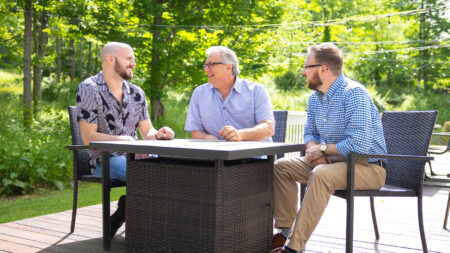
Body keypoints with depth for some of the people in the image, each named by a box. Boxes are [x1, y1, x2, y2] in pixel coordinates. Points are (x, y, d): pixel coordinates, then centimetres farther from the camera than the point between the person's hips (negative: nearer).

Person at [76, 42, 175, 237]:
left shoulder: (137, 93, 14)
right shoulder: (88, 89, -6)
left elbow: (147, 132, 13)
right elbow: (88, 137, -12)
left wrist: (158, 135, -12)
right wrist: (126, 141, -24)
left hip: (134, 156, 7)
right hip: (105, 160, -6)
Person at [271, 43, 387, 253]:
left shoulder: (354, 93, -20)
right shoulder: (315, 97, 7)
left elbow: (359, 144, -29)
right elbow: (310, 133, 20)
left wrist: (323, 149, -15)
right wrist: (314, 150, -5)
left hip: (367, 166, -9)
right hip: (333, 162, 9)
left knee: (320, 175, -36)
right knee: (281, 167, 2)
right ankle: (285, 232, -1)